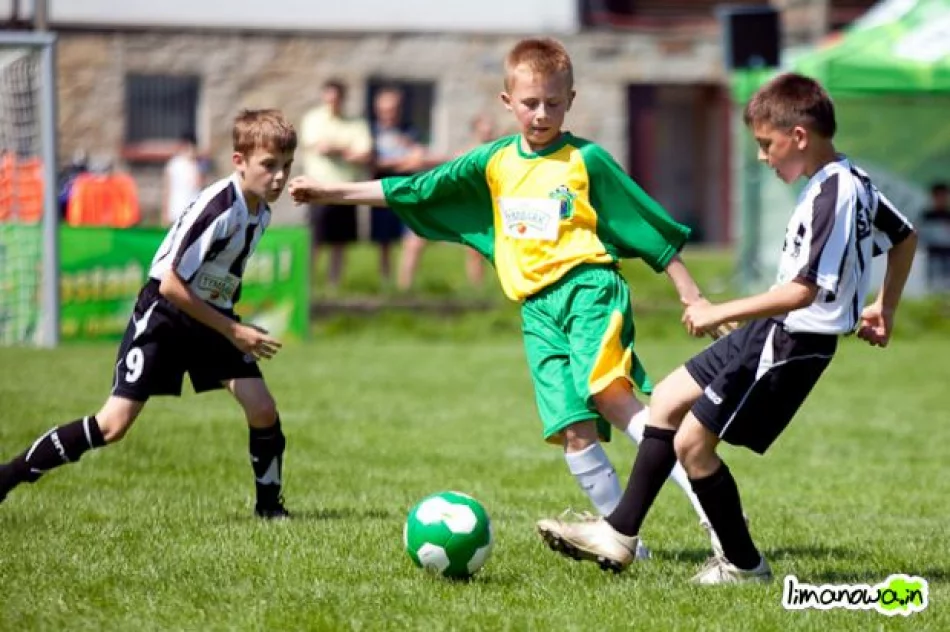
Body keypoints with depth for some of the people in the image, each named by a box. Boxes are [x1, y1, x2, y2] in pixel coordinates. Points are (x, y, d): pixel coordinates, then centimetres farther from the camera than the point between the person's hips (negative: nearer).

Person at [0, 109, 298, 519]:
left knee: (263, 410, -10)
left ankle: (269, 505, 11)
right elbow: (171, 285, -26)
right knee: (114, 424, -12)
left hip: (214, 317, 7)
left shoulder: (260, 212, 0)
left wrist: (235, 329, 13)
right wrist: (233, 331, -21)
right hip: (164, 314, -7)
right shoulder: (217, 208, -26)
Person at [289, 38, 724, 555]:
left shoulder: (587, 160, 2)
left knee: (609, 392, -29)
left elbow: (651, 229, 7)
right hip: (537, 309, 5)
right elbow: (411, 192, 22)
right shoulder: (493, 163, 15)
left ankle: (708, 506, -34)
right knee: (573, 430, -5)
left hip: (588, 286, -5)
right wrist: (330, 192, 22)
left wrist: (692, 297, 7)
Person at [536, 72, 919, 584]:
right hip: (774, 331, 11)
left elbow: (803, 291, -28)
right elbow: (905, 238, 22)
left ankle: (743, 564, 7)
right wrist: (884, 308, 29)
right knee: (667, 400, 15)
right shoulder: (853, 180, 8)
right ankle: (619, 533, 19)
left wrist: (720, 312, -23)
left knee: (692, 441, -7)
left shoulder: (830, 195, -23)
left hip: (793, 343, -11)